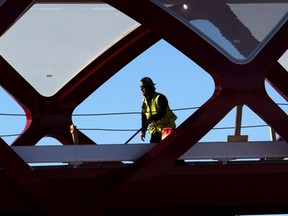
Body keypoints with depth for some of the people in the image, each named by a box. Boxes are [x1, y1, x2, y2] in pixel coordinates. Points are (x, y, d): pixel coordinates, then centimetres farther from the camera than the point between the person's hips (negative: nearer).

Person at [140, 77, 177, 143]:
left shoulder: (160, 98, -16)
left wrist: (151, 119, -43)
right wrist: (143, 131, 4)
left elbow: (162, 113, -29)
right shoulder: (144, 101, 7)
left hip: (167, 128, -7)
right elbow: (144, 117, 11)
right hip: (155, 130, 7)